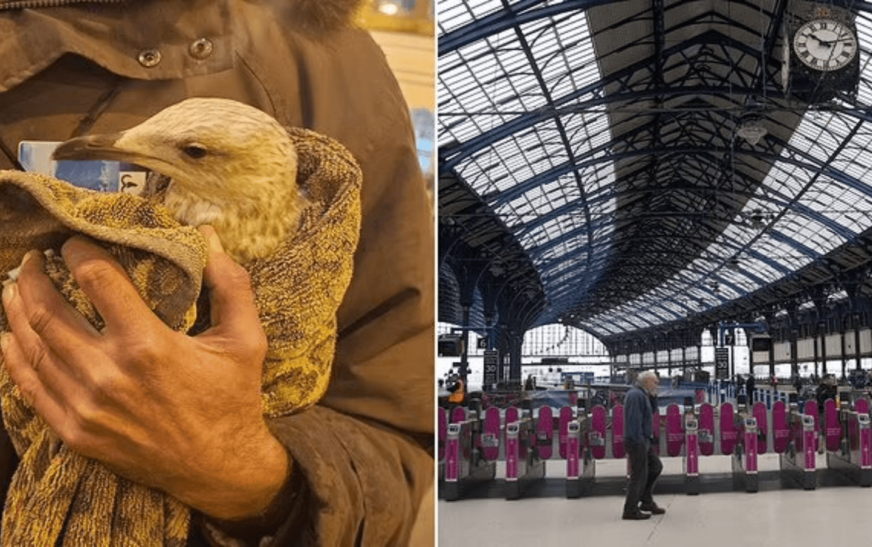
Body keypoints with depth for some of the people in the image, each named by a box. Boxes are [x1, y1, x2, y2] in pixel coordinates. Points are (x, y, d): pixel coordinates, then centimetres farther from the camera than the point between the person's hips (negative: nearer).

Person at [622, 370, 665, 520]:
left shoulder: (642, 395, 18)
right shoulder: (636, 395, -17)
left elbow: (649, 414, 21)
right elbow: (635, 419, -24)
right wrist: (639, 440, -25)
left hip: (643, 441, 11)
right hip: (637, 441, -11)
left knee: (655, 467, 17)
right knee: (639, 475, -6)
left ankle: (647, 502, 24)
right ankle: (630, 510, 1)